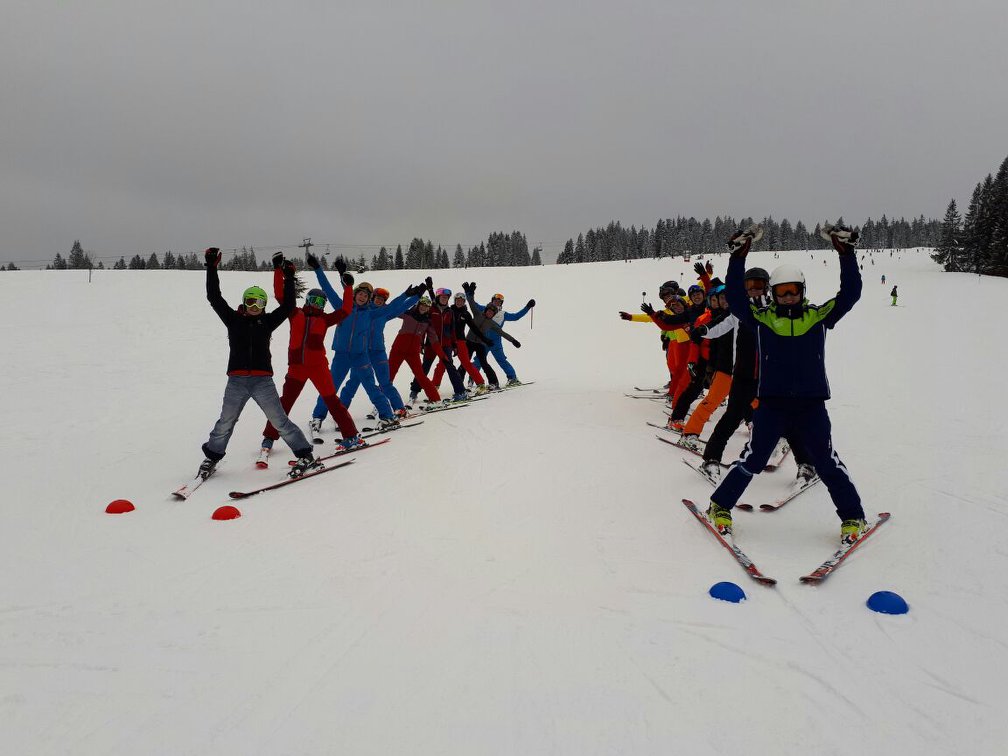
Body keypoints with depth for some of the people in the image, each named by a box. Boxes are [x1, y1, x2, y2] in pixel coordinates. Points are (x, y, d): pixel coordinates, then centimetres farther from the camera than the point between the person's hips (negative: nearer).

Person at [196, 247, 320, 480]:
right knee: (225, 424, 8)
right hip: (236, 381, 1)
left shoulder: (267, 321, 11)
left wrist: (289, 279, 4)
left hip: (263, 380, 0)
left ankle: (306, 457, 3)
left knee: (280, 421, -2)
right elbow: (214, 297, 4)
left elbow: (288, 306, 6)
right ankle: (211, 457, 28)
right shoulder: (233, 319, 9)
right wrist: (211, 268, 1)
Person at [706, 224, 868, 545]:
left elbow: (850, 293, -2)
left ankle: (853, 518, 24)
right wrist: (738, 258, -16)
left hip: (812, 406, 1)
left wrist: (846, 253, -10)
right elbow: (735, 297, -9)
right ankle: (720, 507, 20)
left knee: (828, 464, 8)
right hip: (771, 405, -1)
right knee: (751, 461, 4)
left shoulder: (819, 316, 5)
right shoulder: (762, 318, 1)